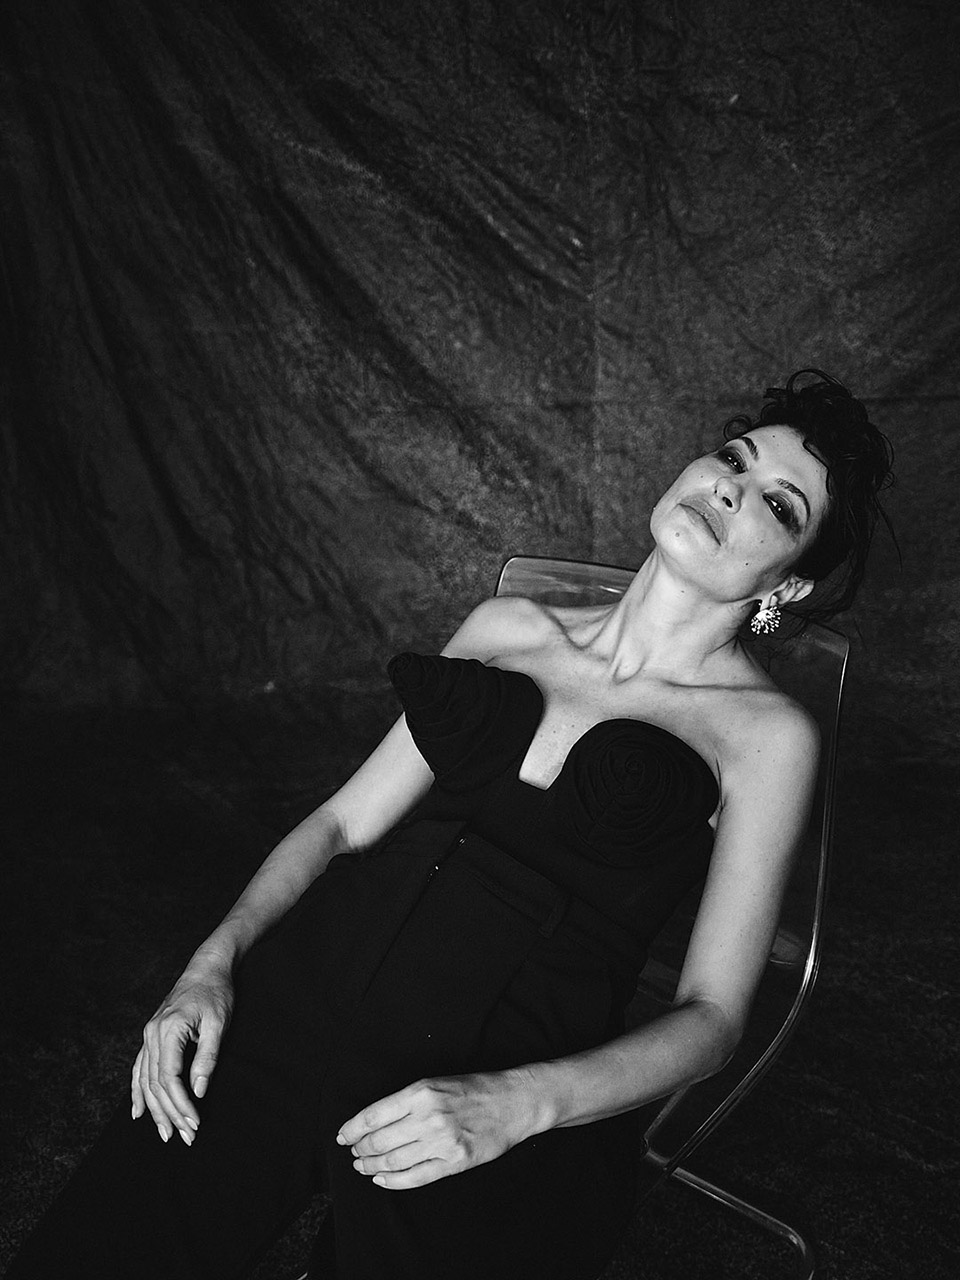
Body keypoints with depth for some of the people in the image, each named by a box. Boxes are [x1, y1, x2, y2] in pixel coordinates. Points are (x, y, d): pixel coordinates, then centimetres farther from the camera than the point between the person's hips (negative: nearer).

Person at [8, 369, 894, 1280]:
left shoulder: (767, 734, 3)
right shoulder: (509, 631, 14)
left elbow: (712, 1014, -1)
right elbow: (345, 819, 14)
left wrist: (514, 1104, -17)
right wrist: (217, 959, -1)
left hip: (505, 1085, -2)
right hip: (305, 995, 2)